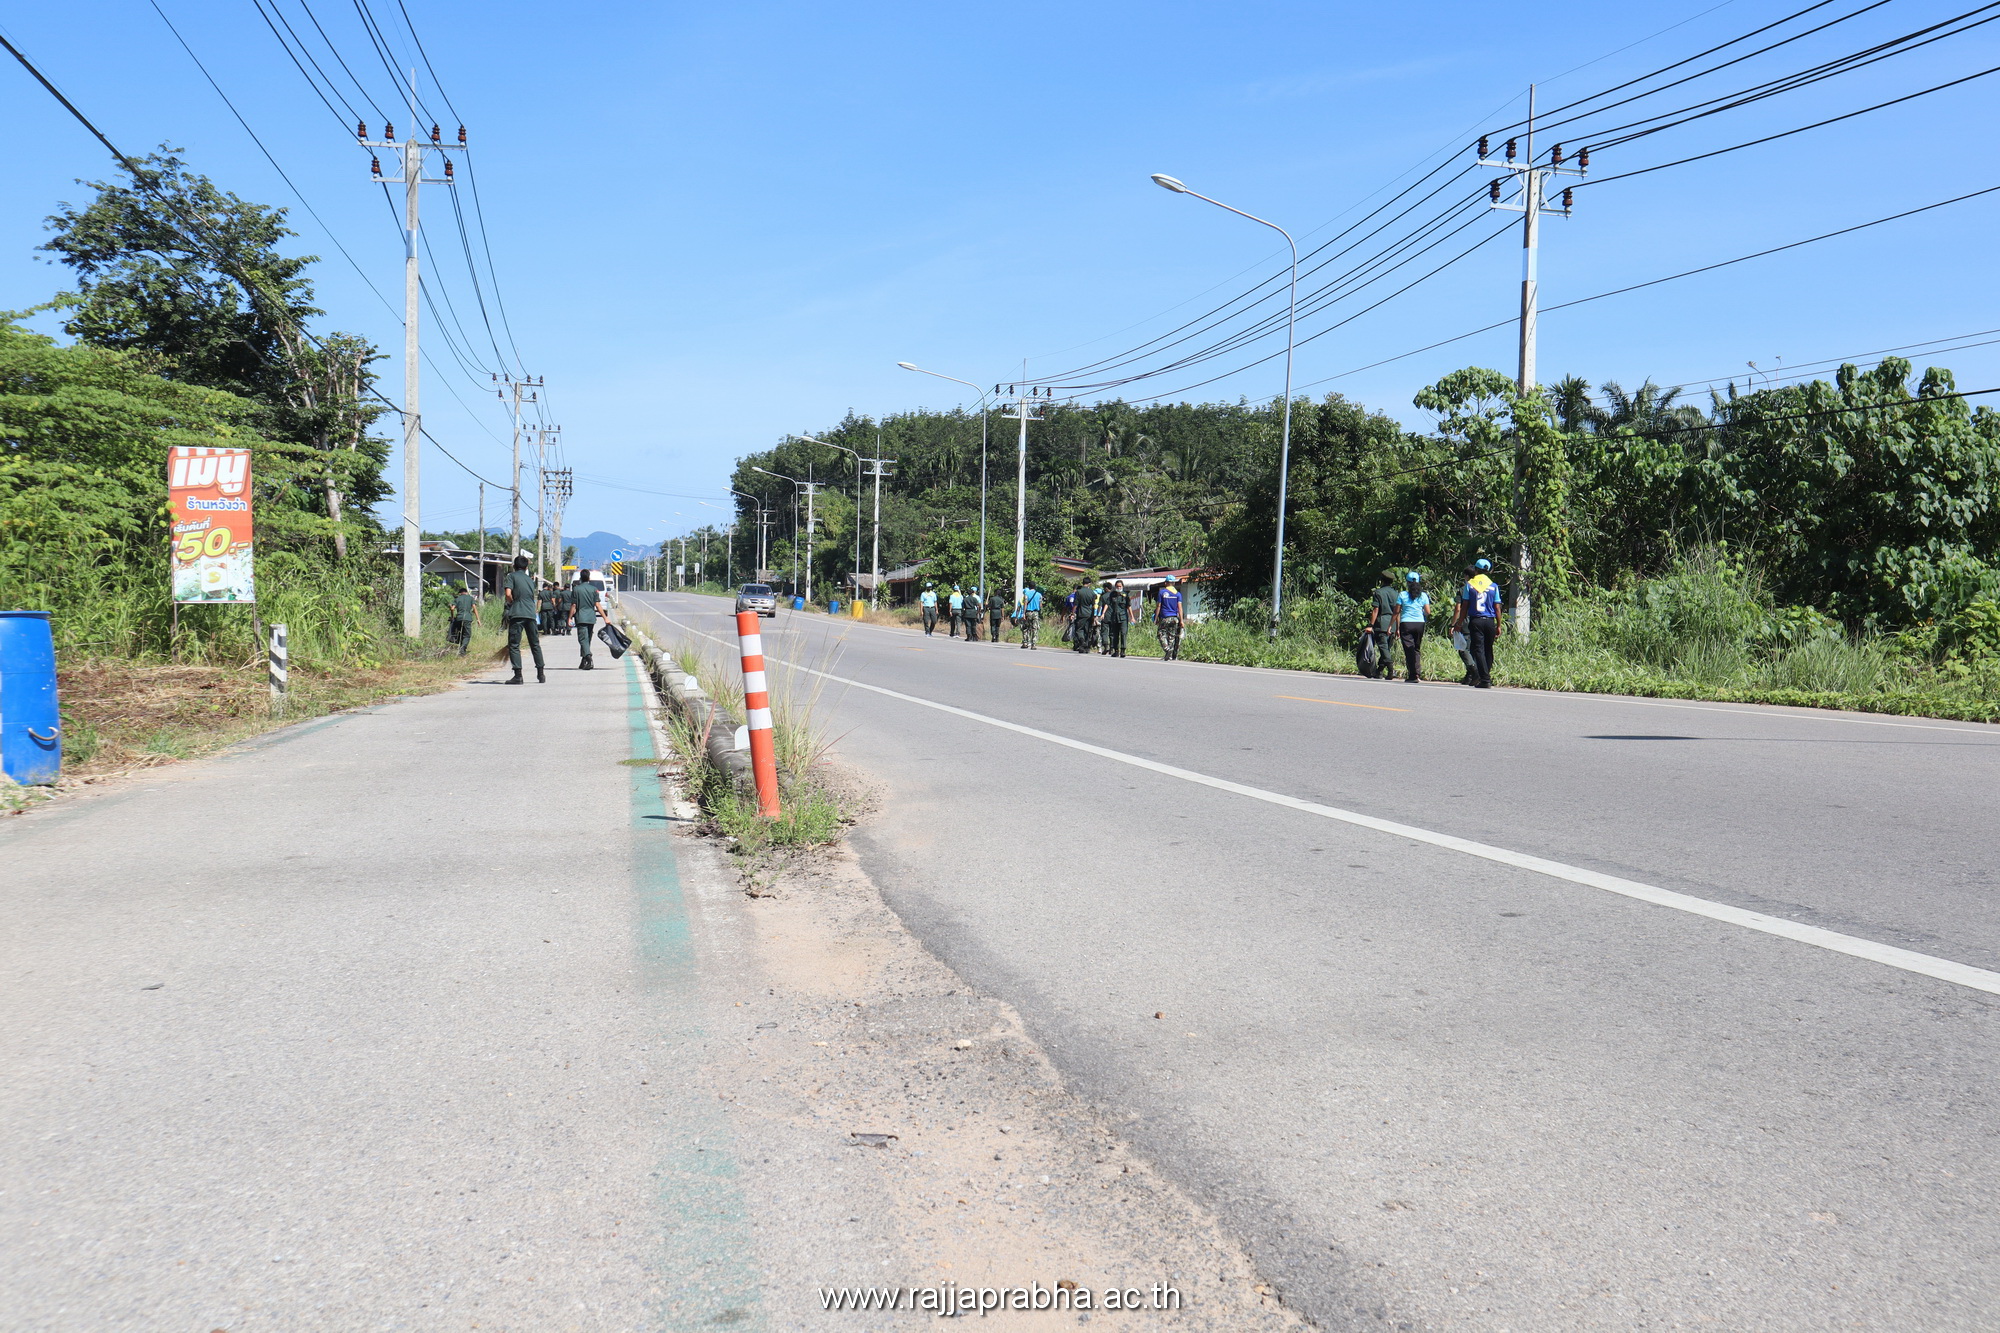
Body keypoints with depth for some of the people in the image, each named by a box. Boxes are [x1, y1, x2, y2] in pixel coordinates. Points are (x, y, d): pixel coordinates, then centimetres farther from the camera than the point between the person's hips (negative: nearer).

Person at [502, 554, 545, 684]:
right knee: (535, 644, 14)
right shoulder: (530, 579, 18)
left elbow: (508, 593, -9)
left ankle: (518, 675, -10)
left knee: (514, 645, -2)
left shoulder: (512, 576, 3)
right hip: (531, 614, 5)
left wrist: (511, 603, 8)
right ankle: (541, 674, 16)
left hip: (516, 614, -5)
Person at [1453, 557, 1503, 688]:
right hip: (1489, 621, 2)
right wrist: (1498, 626, 10)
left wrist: (1458, 624, 6)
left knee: (1478, 649, -4)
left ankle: (1485, 680, -13)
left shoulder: (1469, 585, 2)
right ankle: (1486, 677, 14)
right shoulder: (1493, 586, 6)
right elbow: (1497, 608, 4)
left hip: (1475, 621, -2)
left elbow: (1464, 607, 0)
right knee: (1488, 650, 11)